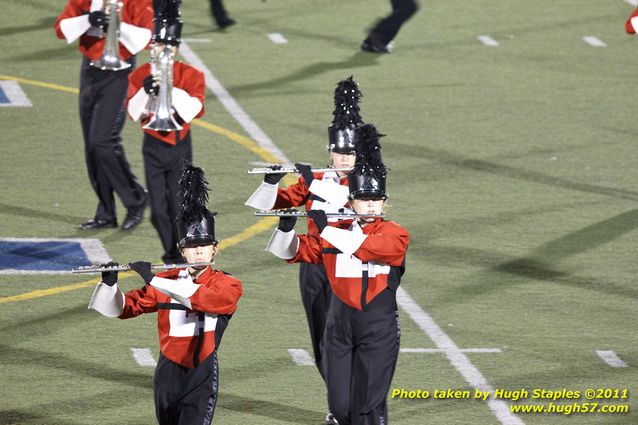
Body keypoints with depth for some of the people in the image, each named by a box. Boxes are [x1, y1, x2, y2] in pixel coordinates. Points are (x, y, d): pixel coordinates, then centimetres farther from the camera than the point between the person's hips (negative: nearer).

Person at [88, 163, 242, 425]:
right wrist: (109, 282, -17)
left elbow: (201, 298, -29)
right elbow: (121, 308, 4)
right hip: (167, 376, 5)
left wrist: (152, 280, -29)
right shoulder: (166, 281, 3)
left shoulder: (228, 286, -8)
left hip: (201, 380, -4)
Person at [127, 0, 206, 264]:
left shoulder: (191, 75, -1)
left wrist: (170, 89, -25)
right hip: (154, 147, 1)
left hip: (180, 146, -1)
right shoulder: (140, 76, 1)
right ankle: (171, 255, 14)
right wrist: (146, 91, -24)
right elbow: (134, 112, -8)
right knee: (158, 210, 0)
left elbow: (194, 110, -14)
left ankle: (182, 259, 1)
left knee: (179, 207, -6)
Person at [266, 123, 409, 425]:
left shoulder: (395, 234, -5)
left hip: (379, 327, -3)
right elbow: (294, 251, 8)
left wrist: (325, 228, -25)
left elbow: (369, 247, -24)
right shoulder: (334, 232, 7)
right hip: (339, 324, 3)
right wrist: (286, 227, -12)